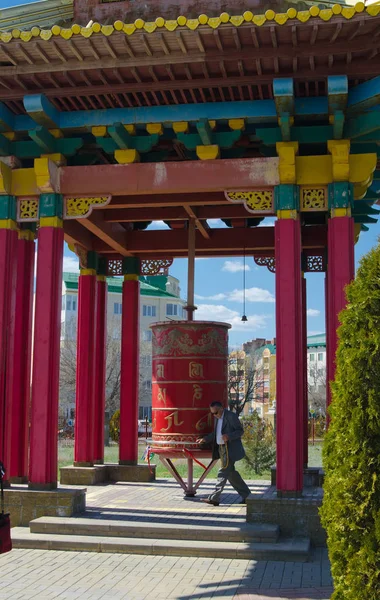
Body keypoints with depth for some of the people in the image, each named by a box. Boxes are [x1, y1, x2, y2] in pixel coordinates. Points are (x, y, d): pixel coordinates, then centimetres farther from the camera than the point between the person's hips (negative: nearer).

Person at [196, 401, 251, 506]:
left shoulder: (231, 416, -11)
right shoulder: (217, 418, 15)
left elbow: (240, 430, -11)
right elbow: (215, 433, 21)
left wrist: (228, 436, -25)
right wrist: (205, 439, 7)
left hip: (230, 449, -9)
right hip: (221, 449, 9)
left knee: (223, 472, -9)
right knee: (231, 473, 12)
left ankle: (214, 498, -10)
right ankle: (246, 495, 23)